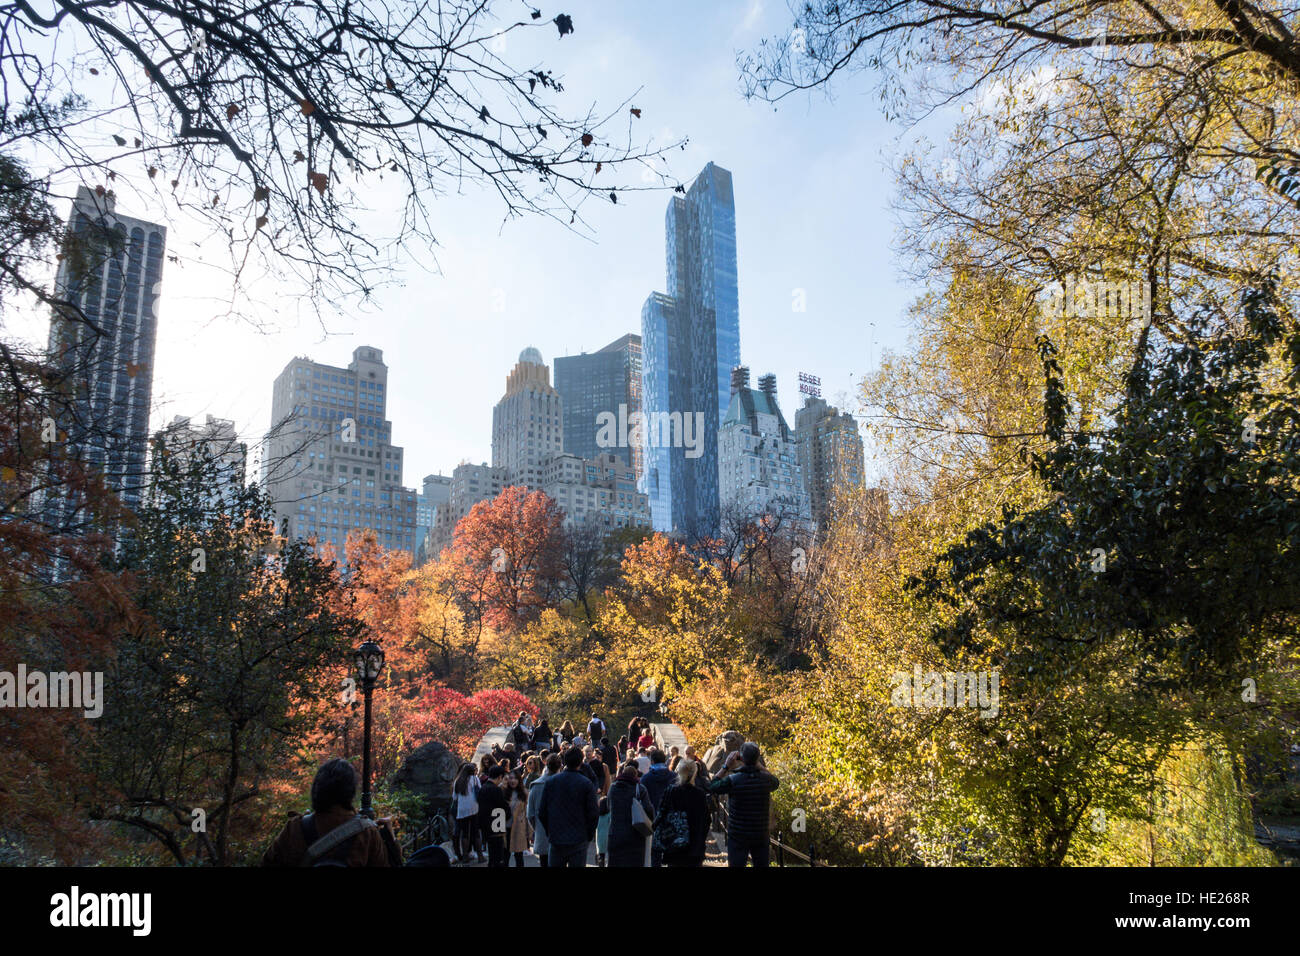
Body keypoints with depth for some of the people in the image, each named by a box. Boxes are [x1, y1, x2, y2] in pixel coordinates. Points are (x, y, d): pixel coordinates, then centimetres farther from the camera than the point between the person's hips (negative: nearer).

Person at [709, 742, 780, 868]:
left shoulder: (732, 780, -18)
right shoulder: (766, 779, -8)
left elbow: (711, 788, -1)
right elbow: (776, 783, 18)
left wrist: (726, 767, 0)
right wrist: (757, 764, 10)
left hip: (738, 837, -3)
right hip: (761, 836, 3)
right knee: (762, 864, 14)